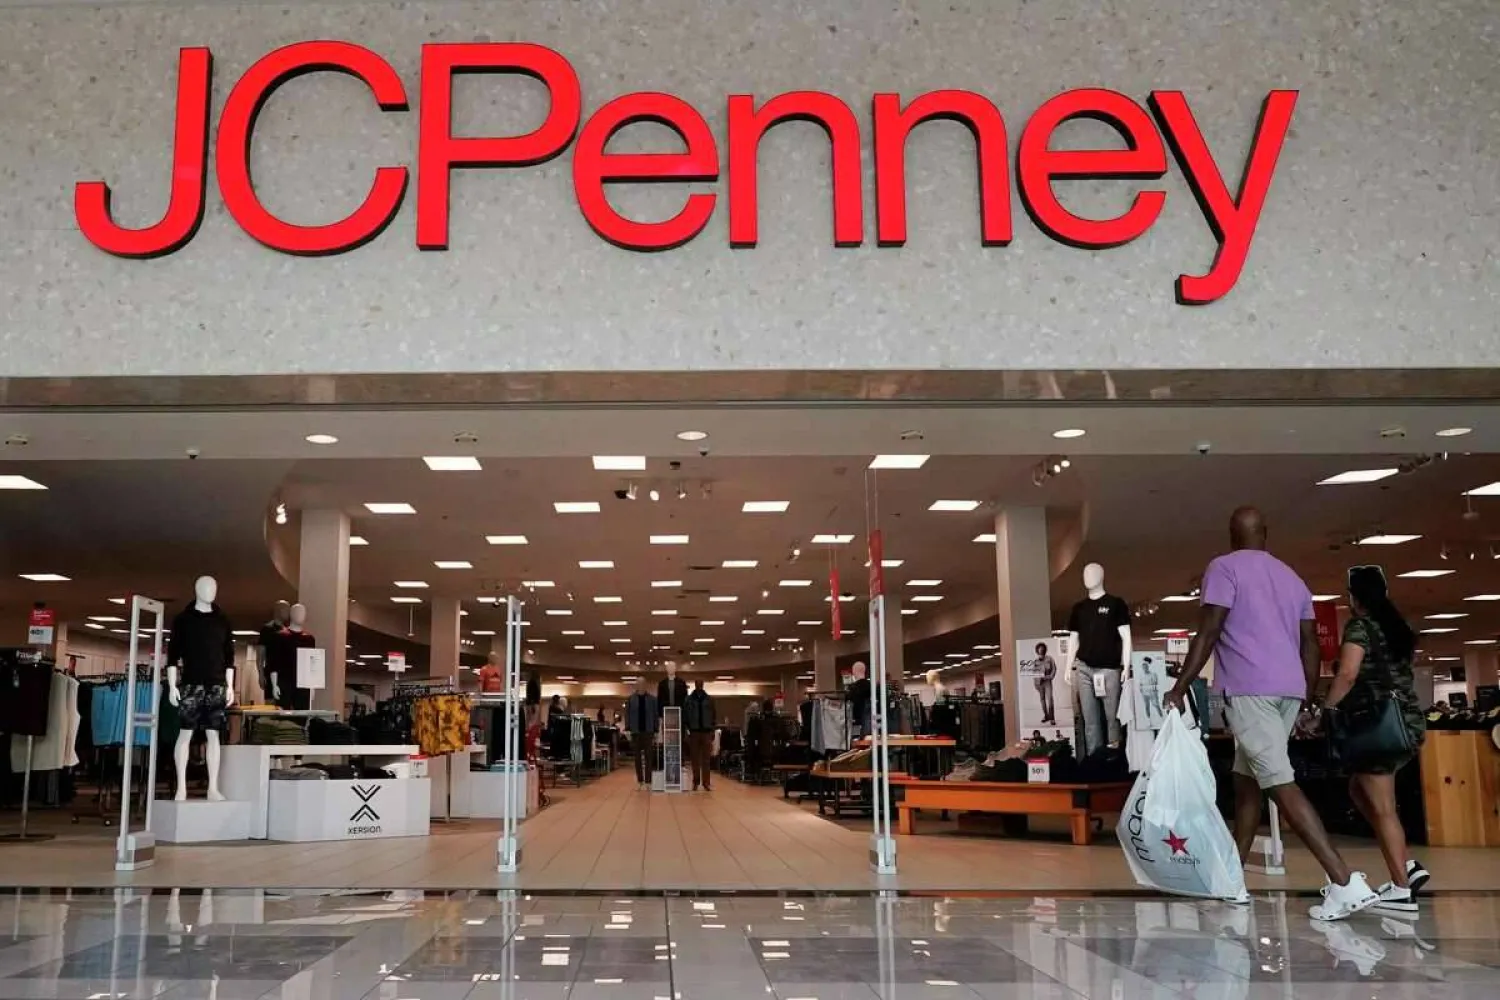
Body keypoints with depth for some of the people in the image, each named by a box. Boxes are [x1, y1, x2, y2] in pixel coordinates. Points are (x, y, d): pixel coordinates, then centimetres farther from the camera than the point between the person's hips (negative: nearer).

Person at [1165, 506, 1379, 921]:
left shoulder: (1224, 567, -1)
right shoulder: (1291, 577, 19)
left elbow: (1208, 633, -10)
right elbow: (1310, 642, 18)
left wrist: (1180, 687, -7)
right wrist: (1307, 698, 25)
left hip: (1248, 689, -8)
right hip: (1289, 689, 8)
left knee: (1281, 784, -11)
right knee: (1247, 778, 17)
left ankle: (1345, 882, -19)